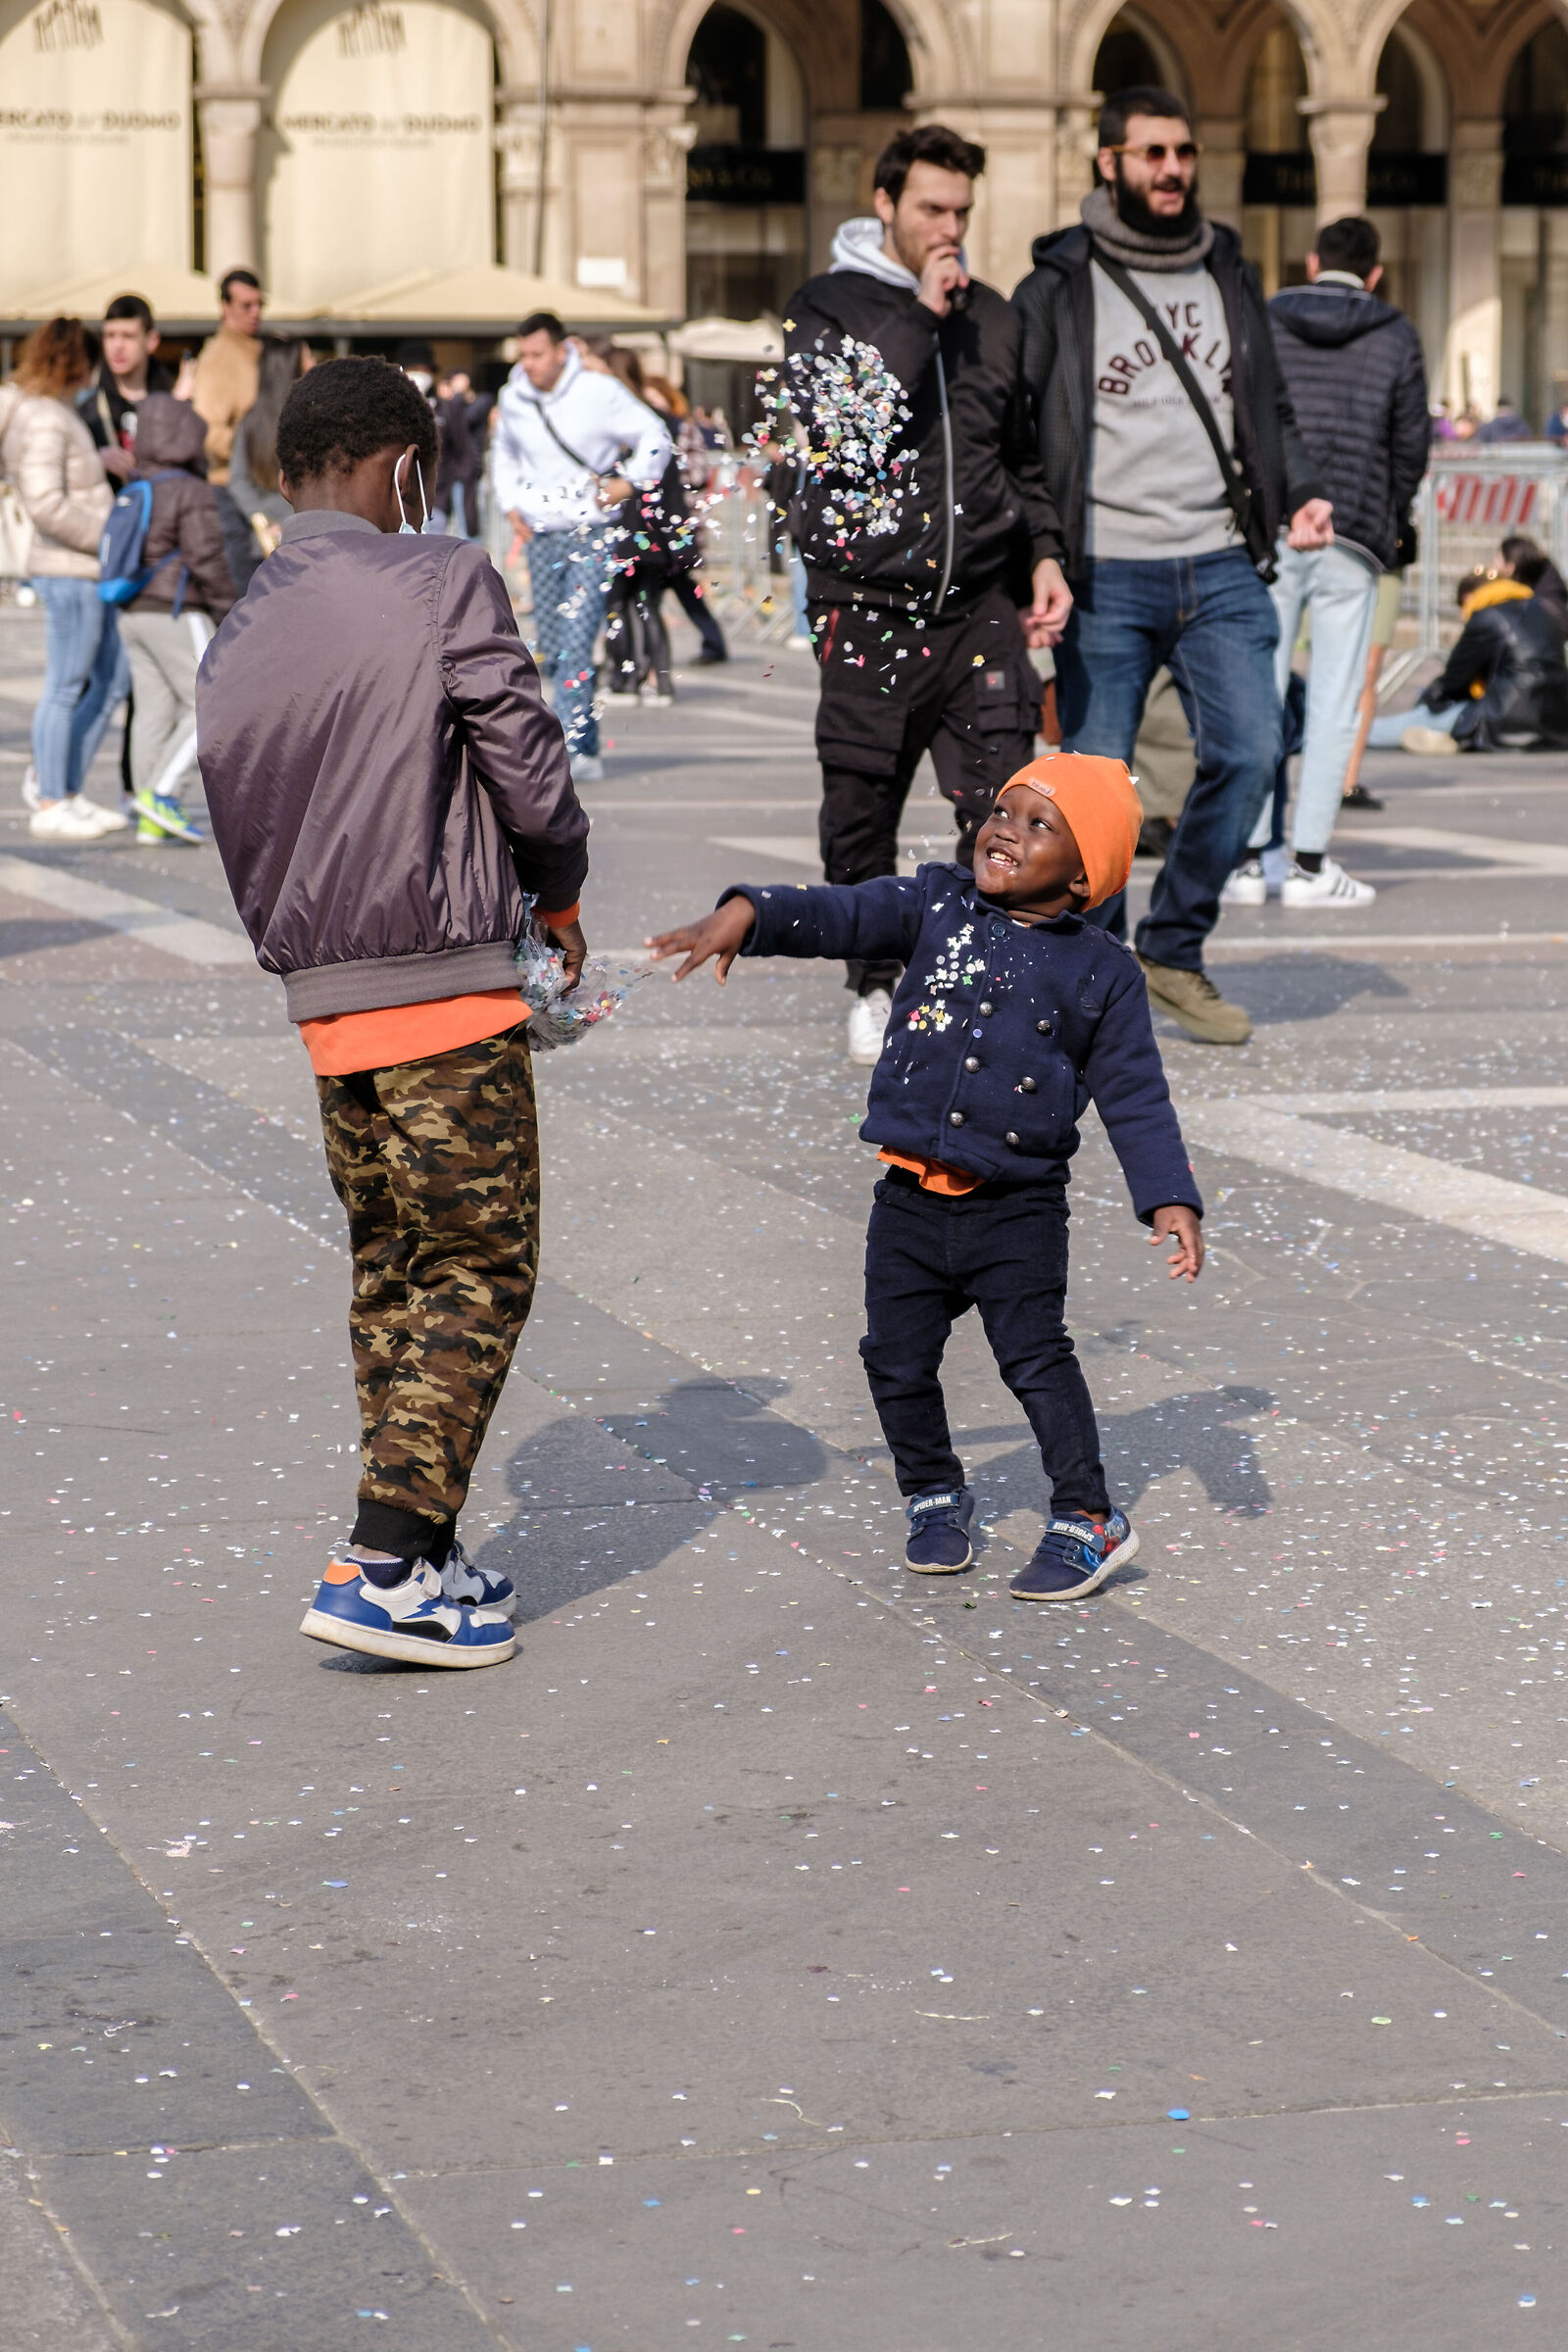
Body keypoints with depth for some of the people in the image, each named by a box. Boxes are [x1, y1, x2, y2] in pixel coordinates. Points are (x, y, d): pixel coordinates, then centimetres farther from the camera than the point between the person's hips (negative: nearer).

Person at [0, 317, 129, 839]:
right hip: (71, 573, -10)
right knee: (66, 687, -2)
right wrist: (109, 539, -18)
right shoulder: (45, 420, -15)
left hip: (87, 572, 10)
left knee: (111, 683, 13)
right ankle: (49, 806, 6)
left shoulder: (50, 414, 15)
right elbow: (45, 504, -24)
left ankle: (61, 789, 17)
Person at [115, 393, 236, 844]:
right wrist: (226, 604, -6)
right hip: (176, 613, -8)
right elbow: (205, 556, -18)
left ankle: (149, 820, 7)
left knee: (153, 710, 9)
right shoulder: (191, 492, -12)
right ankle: (162, 792, -15)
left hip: (133, 615, 8)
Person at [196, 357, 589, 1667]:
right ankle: (385, 1570, -7)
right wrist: (558, 891, 9)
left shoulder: (238, 643, 8)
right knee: (481, 1271, 0)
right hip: (449, 989, -6)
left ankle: (420, 1553, 21)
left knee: (389, 1270, 16)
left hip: (322, 1001, 7)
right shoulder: (446, 587, -11)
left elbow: (240, 834, 11)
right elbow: (529, 768, -10)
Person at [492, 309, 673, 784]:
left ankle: (573, 748, -17)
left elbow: (655, 436, 1)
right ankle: (588, 745, 17)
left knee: (575, 644, -17)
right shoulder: (513, 397, 5)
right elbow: (505, 454, 25)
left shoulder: (598, 391, -8)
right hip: (541, 535, 5)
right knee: (551, 652, 5)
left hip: (593, 535, -5)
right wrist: (510, 504, 12)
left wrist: (628, 483, -9)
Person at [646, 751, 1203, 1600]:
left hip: (1017, 1209, -3)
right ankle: (935, 1496, 30)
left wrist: (1169, 1198, -8)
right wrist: (746, 914, -27)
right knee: (897, 1360, 7)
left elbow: (1134, 1097, 0)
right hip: (912, 1198, 3)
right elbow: (840, 915, -10)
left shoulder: (1102, 973, -2)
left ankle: (1087, 1521, 5)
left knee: (1035, 1357, -8)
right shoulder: (934, 907, 2)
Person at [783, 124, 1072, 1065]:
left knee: (1003, 813, -9)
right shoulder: (826, 309, 2)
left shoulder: (991, 315, 15)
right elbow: (840, 430, -16)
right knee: (860, 818, 5)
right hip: (868, 605, -2)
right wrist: (919, 320, -12)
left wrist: (1045, 553, 13)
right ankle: (877, 987, 23)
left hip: (979, 602, 3)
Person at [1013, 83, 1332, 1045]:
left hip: (1220, 568, 3)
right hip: (1105, 577, -3)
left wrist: (1302, 491, 4)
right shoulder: (1059, 287, 2)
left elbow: (1271, 408, 23)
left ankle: (1174, 950, 6)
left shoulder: (1230, 276, 15)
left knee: (1250, 752, -11)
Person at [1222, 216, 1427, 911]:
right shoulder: (1396, 338, 5)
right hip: (1353, 540, -1)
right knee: (1334, 701, 1)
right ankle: (1309, 864, -2)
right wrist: (1389, 523, 19)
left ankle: (1252, 857, 2)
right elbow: (1411, 445, 5)